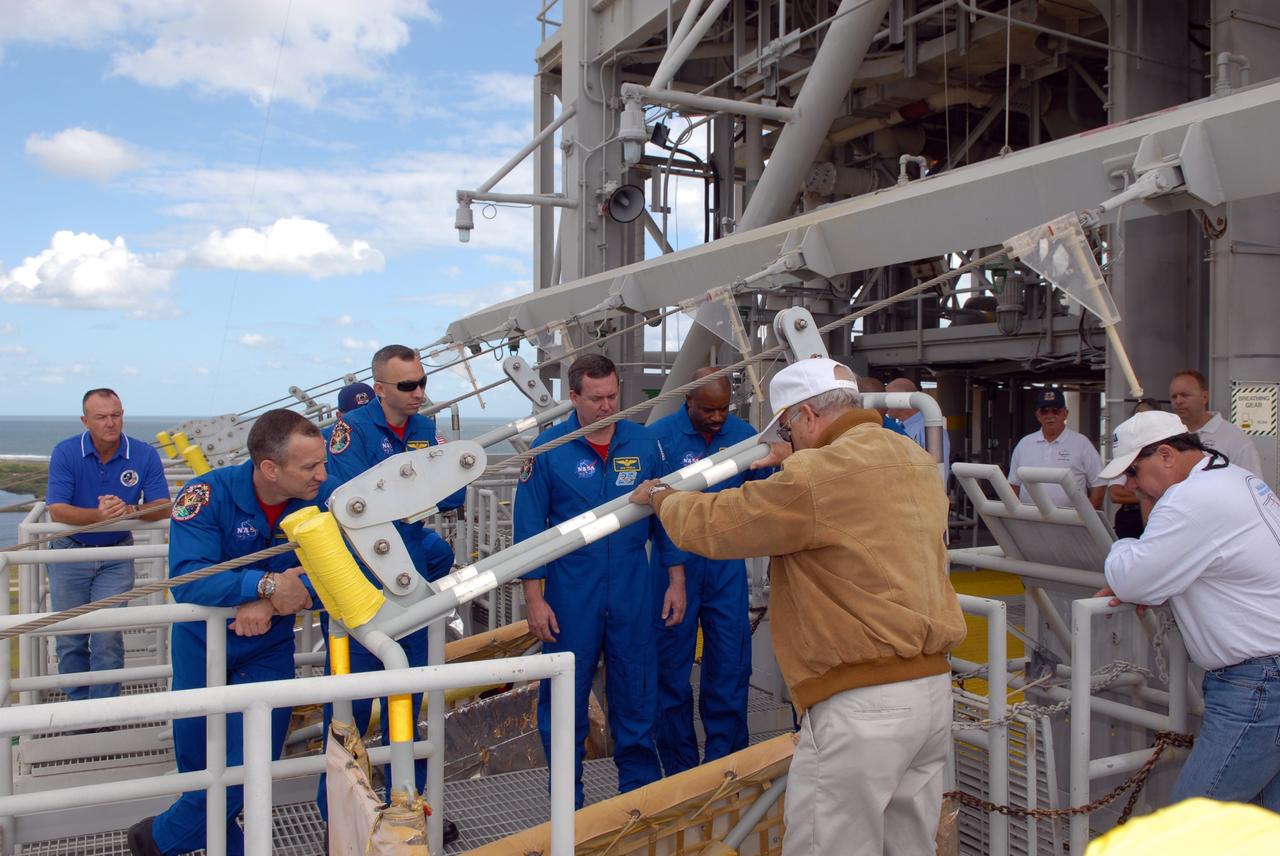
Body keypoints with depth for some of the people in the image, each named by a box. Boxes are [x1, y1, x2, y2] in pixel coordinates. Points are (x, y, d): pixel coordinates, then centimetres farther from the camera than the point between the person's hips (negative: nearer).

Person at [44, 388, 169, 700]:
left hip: (116, 556, -1)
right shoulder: (65, 452, -12)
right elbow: (56, 511, -18)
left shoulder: (145, 455, -12)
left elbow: (163, 507, -14)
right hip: (70, 551, 1)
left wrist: (128, 510, -34)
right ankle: (77, 706, 26)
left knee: (108, 639, -5)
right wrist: (99, 515, -36)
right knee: (69, 639, 8)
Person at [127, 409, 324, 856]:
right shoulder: (208, 495, -25)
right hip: (201, 645, -1)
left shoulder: (317, 499, -18)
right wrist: (267, 584, -43)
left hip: (268, 649, 1)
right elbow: (187, 580, -33)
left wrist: (270, 605, -35)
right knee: (198, 763, 15)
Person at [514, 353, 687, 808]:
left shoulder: (644, 443, 1)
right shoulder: (548, 449, -5)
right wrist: (534, 599, -6)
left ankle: (640, 788, 29)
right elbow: (529, 527, -3)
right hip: (571, 595, -1)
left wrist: (676, 580, 4)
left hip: (633, 593, 2)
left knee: (636, 694, 11)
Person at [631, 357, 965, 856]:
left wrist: (660, 496, 12)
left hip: (861, 702, -9)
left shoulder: (817, 476, -16)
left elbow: (714, 525, -7)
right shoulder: (918, 461, 11)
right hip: (933, 687, 9)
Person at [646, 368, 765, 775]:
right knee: (672, 666, 7)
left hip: (726, 563, 2)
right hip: (674, 562, -2)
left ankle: (726, 758, 23)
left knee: (730, 665, 6)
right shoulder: (659, 435, -6)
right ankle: (679, 767, 23)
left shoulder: (744, 434, 3)